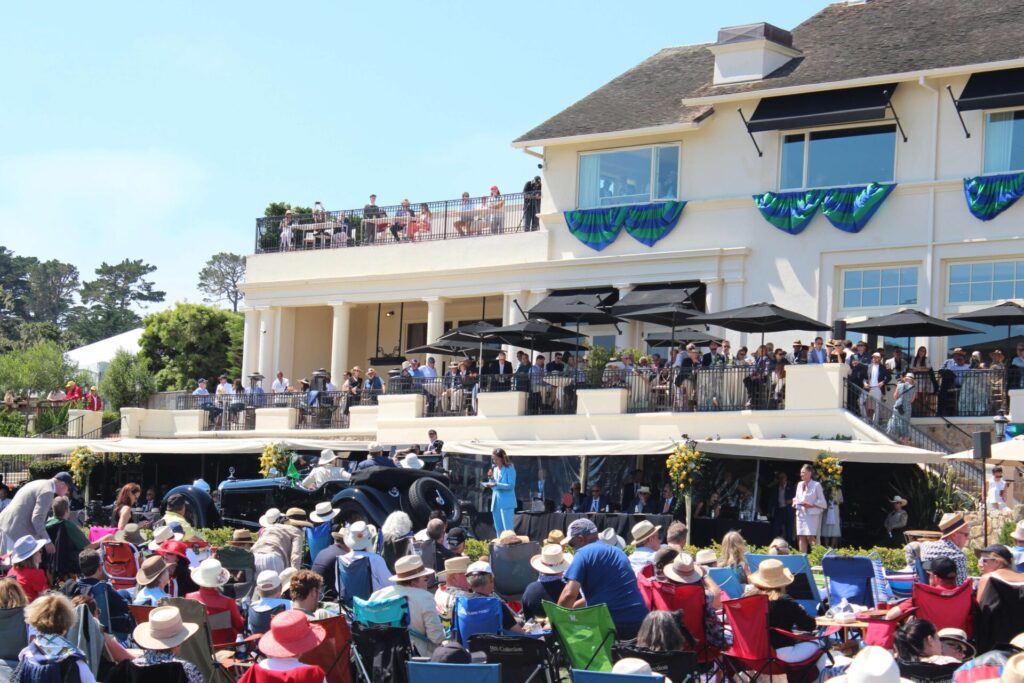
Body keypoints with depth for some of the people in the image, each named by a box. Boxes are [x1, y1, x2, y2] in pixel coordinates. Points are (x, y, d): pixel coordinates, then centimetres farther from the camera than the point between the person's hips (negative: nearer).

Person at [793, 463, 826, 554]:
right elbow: (796, 498, 20)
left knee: (810, 536, -14)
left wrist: (811, 505, -16)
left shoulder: (816, 485, -5)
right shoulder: (800, 485, 13)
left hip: (812, 514, -6)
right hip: (801, 514, 6)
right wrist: (795, 503, -1)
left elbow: (822, 502, -5)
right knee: (801, 537, 2)